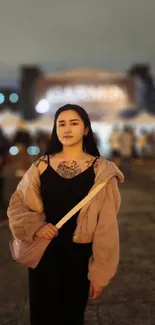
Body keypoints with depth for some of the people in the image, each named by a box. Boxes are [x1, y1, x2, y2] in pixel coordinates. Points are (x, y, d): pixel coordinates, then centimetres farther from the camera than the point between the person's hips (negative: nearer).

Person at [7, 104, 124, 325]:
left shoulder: (101, 170, -9)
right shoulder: (41, 166, -2)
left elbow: (106, 225, -8)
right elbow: (16, 205, 5)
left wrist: (100, 272, -8)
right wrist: (35, 226, -15)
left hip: (80, 256, -1)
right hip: (44, 253, 1)